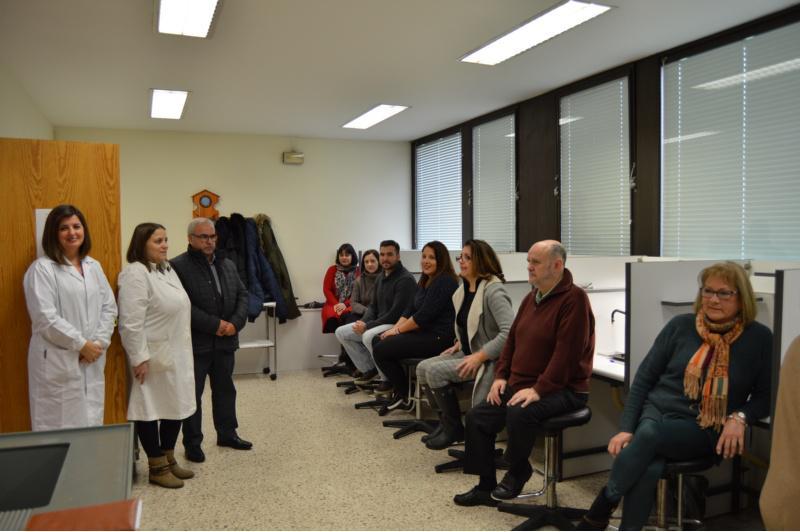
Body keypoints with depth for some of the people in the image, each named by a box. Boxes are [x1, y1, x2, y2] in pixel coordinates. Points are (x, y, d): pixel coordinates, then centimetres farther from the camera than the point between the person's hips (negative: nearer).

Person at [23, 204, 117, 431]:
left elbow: (109, 307, 10)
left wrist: (99, 342, -3)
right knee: (59, 423, 0)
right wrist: (81, 344, -12)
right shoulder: (42, 268, -6)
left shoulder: (94, 266, 12)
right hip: (58, 361, -5)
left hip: (93, 358, 5)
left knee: (92, 421, 10)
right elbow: (45, 317, -13)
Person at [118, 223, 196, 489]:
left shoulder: (167, 269, 13)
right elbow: (131, 322, -20)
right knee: (151, 408, 4)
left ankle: (169, 459, 30)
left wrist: (184, 350, 19)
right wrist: (139, 358, -21)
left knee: (176, 406, 15)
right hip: (153, 355, -9)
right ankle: (157, 467, 16)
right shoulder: (135, 273, -15)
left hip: (176, 353, 9)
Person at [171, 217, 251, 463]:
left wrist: (235, 323, -8)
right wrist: (214, 324, -20)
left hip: (224, 341, 6)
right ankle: (192, 443, 17)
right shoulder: (178, 266, -10)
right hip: (195, 342, -6)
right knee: (192, 394, 5)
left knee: (225, 389, 17)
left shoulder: (228, 265, 12)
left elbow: (242, 295, 10)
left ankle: (227, 433, 31)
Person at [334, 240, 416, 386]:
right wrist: (363, 322, -3)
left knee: (369, 336, -36)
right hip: (379, 323, 9)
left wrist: (368, 326, -20)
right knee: (341, 332, 4)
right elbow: (373, 306, 19)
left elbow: (396, 313, -22)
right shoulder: (381, 278, 13)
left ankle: (389, 379, -17)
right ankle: (368, 369, 10)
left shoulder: (405, 279, -15)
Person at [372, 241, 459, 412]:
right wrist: (394, 328, -3)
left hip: (438, 337, -10)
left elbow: (424, 316, -19)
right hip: (424, 333, 10)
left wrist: (398, 330, -10)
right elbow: (410, 309, 13)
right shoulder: (425, 281, 16)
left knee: (381, 350, -13)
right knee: (378, 340, 7)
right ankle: (395, 382, 19)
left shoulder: (445, 282, -15)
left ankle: (404, 396, 4)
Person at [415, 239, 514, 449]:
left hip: (488, 359, -9)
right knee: (423, 368, -2)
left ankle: (454, 427, -1)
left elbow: (509, 332, -30)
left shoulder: (493, 290, -21)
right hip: (469, 351, 9)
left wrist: (479, 356, -27)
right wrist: (460, 343, 9)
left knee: (435, 371, -20)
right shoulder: (464, 288, 7)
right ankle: (444, 421, 12)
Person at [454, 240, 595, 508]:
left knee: (519, 413, -34)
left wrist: (539, 389, -26)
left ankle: (518, 471, -4)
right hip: (520, 383, 9)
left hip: (563, 389, -8)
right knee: (476, 417, -2)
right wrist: (501, 375, 4)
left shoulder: (574, 299, -15)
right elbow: (512, 339, 17)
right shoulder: (531, 298, 13)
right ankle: (486, 486, 10)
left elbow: (567, 351, -23)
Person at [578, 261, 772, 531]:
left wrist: (739, 417, -15)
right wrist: (625, 428, -6)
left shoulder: (759, 338, 0)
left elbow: (765, 395, 6)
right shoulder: (681, 325, 2)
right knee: (647, 469, -33)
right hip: (656, 411, 2)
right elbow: (644, 378, 3)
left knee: (649, 434, -34)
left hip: (704, 430, -1)